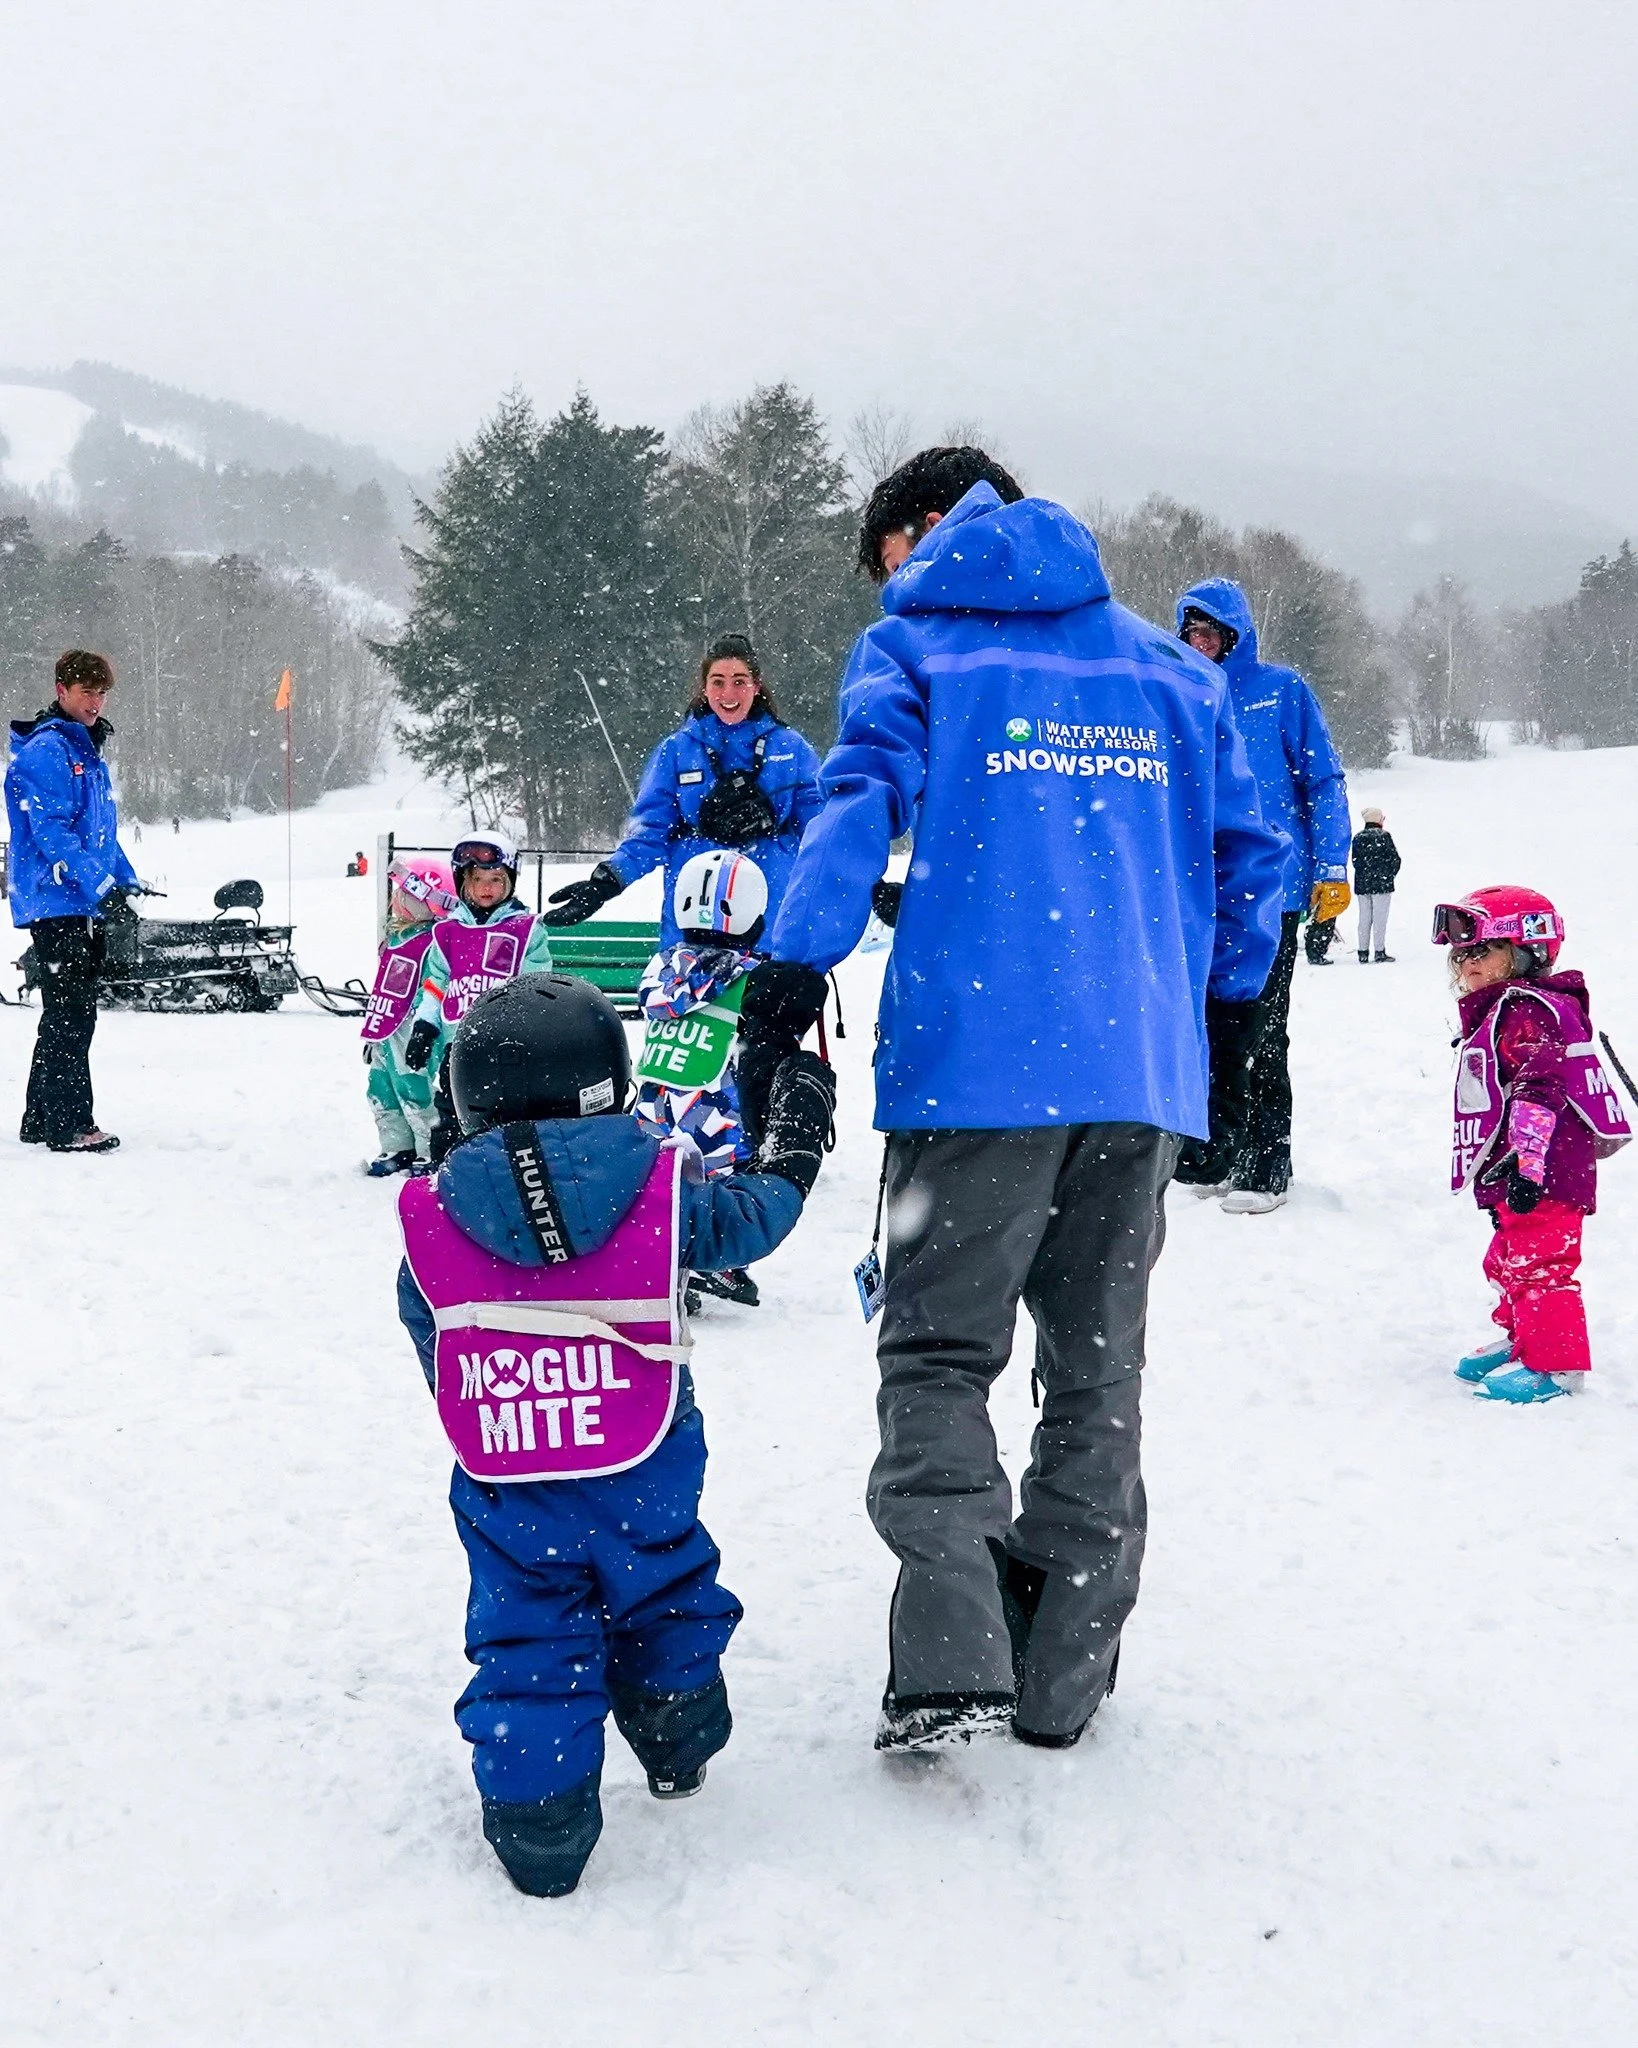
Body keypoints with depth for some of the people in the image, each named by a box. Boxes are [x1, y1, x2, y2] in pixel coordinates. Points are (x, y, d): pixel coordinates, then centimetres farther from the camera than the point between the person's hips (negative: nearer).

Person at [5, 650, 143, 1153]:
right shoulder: (46, 750, -12)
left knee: (71, 1016, 13)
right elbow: (51, 831, -19)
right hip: (56, 901, -10)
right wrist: (100, 884, -22)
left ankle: (41, 1120, 21)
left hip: (85, 906, 10)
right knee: (70, 1015, -9)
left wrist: (127, 883, 12)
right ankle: (69, 1124, -5)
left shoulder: (89, 751, 18)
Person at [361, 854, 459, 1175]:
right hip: (386, 1032, 10)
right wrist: (372, 1032, 24)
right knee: (382, 1091, 14)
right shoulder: (394, 938, 15)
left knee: (415, 1092, -9)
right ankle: (398, 1148, 26)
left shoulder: (433, 943, -16)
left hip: (409, 1031, -10)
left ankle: (433, 1152, 2)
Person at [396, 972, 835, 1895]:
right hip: (644, 1474, 1)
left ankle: (539, 1838, 10)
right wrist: (797, 1144, 30)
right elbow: (747, 1220, 11)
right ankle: (680, 1750, 43)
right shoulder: (657, 1195, -7)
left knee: (527, 1641, 9)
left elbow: (429, 1338, 7)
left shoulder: (432, 1223, -5)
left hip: (507, 1489, 0)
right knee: (665, 1595, 24)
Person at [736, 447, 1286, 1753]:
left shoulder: (914, 643, 6)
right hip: (1142, 1068, 4)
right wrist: (1224, 1021, 24)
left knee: (940, 1354, 3)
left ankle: (951, 1662, -12)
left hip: (977, 1059, -4)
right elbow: (1251, 851, 16)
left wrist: (785, 992, -12)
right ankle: (1062, 1675, 16)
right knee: (1098, 1368, 12)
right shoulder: (1171, 666, 19)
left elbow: (858, 809, -9)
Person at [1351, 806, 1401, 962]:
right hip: (1382, 884, -4)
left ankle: (1363, 952, 10)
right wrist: (1390, 875, 8)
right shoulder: (1384, 836, -8)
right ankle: (1379, 951, -2)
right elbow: (1395, 859, -6)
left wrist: (1364, 875, 14)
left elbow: (1355, 861, 6)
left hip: (1362, 884, 5)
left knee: (1364, 918, 9)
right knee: (1380, 918, -1)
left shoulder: (1357, 837, 6)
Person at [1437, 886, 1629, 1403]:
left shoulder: (1530, 1011, -15)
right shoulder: (1496, 1014, 19)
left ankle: (1555, 1364, -2)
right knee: (1510, 1261, 21)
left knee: (1538, 1264, -8)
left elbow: (1539, 1090, -25)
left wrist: (1529, 1162, -30)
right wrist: (1496, 1177, 30)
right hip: (1510, 1177, 11)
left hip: (1544, 1175, -11)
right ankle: (1520, 1342, 35)